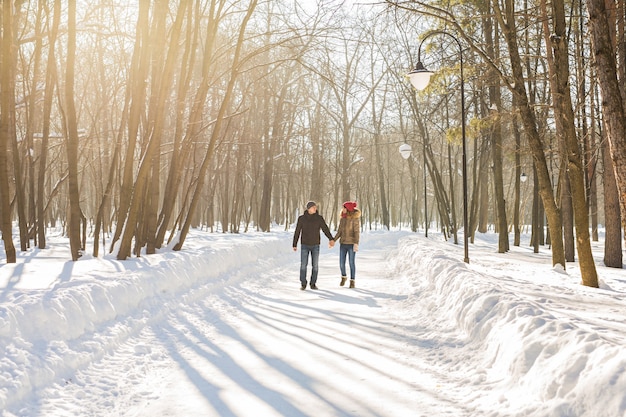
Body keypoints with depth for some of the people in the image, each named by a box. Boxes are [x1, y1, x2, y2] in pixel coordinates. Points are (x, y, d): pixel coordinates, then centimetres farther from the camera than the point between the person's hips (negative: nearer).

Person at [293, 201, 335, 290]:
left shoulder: (319, 218, -5)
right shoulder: (301, 218, -5)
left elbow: (325, 229, -15)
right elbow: (297, 232, 0)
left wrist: (331, 239, -32)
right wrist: (294, 245, -2)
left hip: (315, 245, 1)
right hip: (304, 245, -1)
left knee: (315, 265, 0)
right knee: (303, 265, -4)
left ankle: (313, 284, 13)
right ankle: (303, 284, 8)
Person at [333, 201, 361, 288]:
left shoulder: (355, 218, -11)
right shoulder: (342, 219, 8)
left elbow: (357, 231, -17)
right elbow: (339, 231, 13)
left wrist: (356, 244, -25)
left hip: (352, 243, -5)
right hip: (343, 243, 5)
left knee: (351, 262, -3)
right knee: (341, 263, 5)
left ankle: (352, 281, 9)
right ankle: (344, 277, 30)